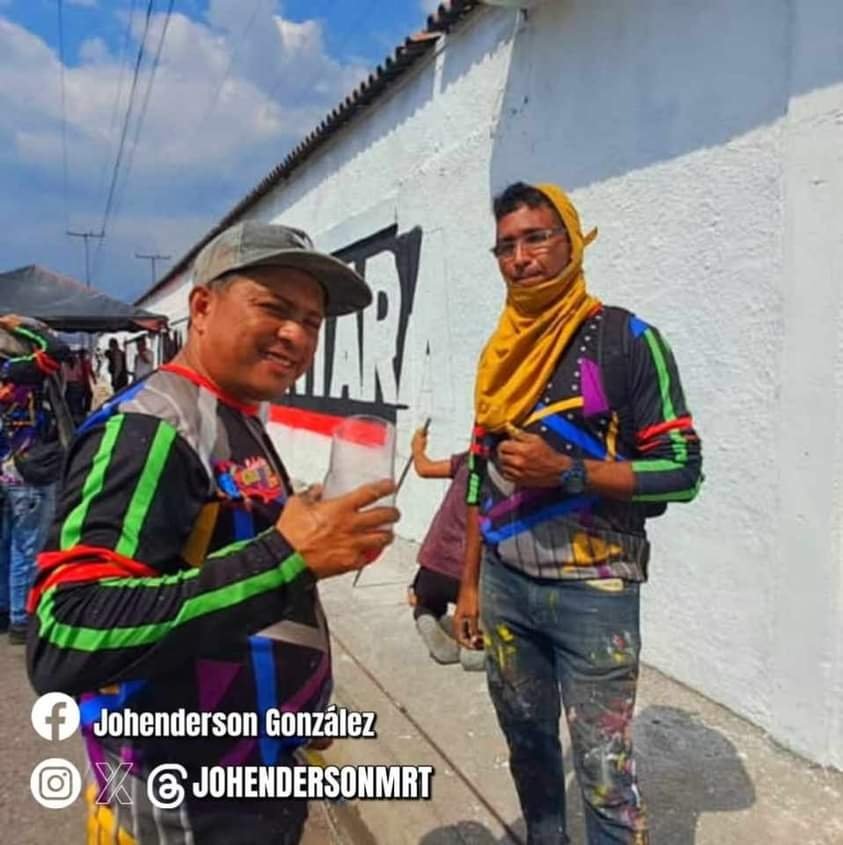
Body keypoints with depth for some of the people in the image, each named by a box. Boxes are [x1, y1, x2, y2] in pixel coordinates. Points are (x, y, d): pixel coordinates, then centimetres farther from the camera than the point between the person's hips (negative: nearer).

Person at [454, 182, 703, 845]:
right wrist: (469, 584, 11)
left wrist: (565, 470, -21)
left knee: (605, 773, 2)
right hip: (503, 586, 6)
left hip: (592, 590, -5)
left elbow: (681, 470, -10)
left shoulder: (626, 339, -8)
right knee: (527, 742, 19)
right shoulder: (500, 354, 8)